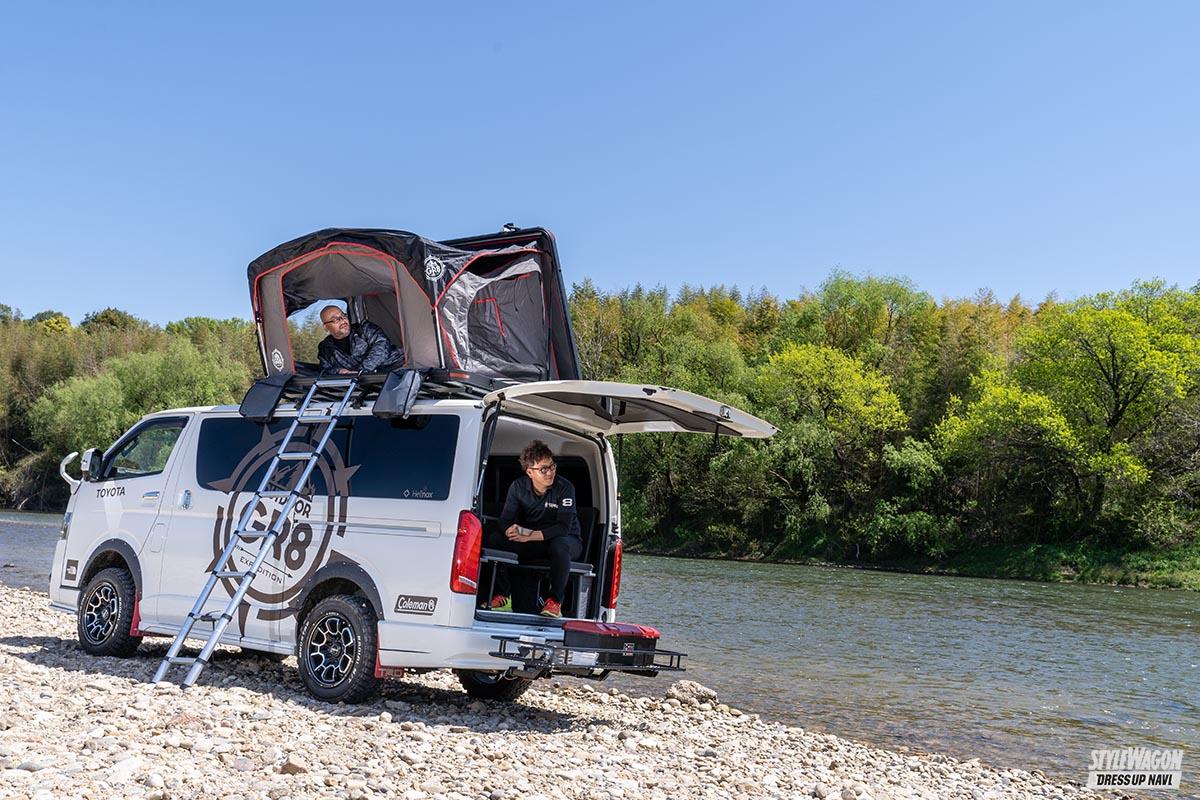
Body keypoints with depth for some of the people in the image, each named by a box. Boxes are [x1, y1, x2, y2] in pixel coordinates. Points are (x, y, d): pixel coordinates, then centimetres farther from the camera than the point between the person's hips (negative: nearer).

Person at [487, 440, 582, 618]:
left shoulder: (564, 487, -19)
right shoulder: (518, 487, -6)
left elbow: (564, 527, -27)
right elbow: (506, 520, -10)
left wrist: (530, 536, -37)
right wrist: (511, 531, -36)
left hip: (565, 539, -4)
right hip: (530, 543, 4)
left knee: (559, 545, -40)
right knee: (494, 539, -18)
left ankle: (555, 601, -25)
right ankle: (502, 596, -11)